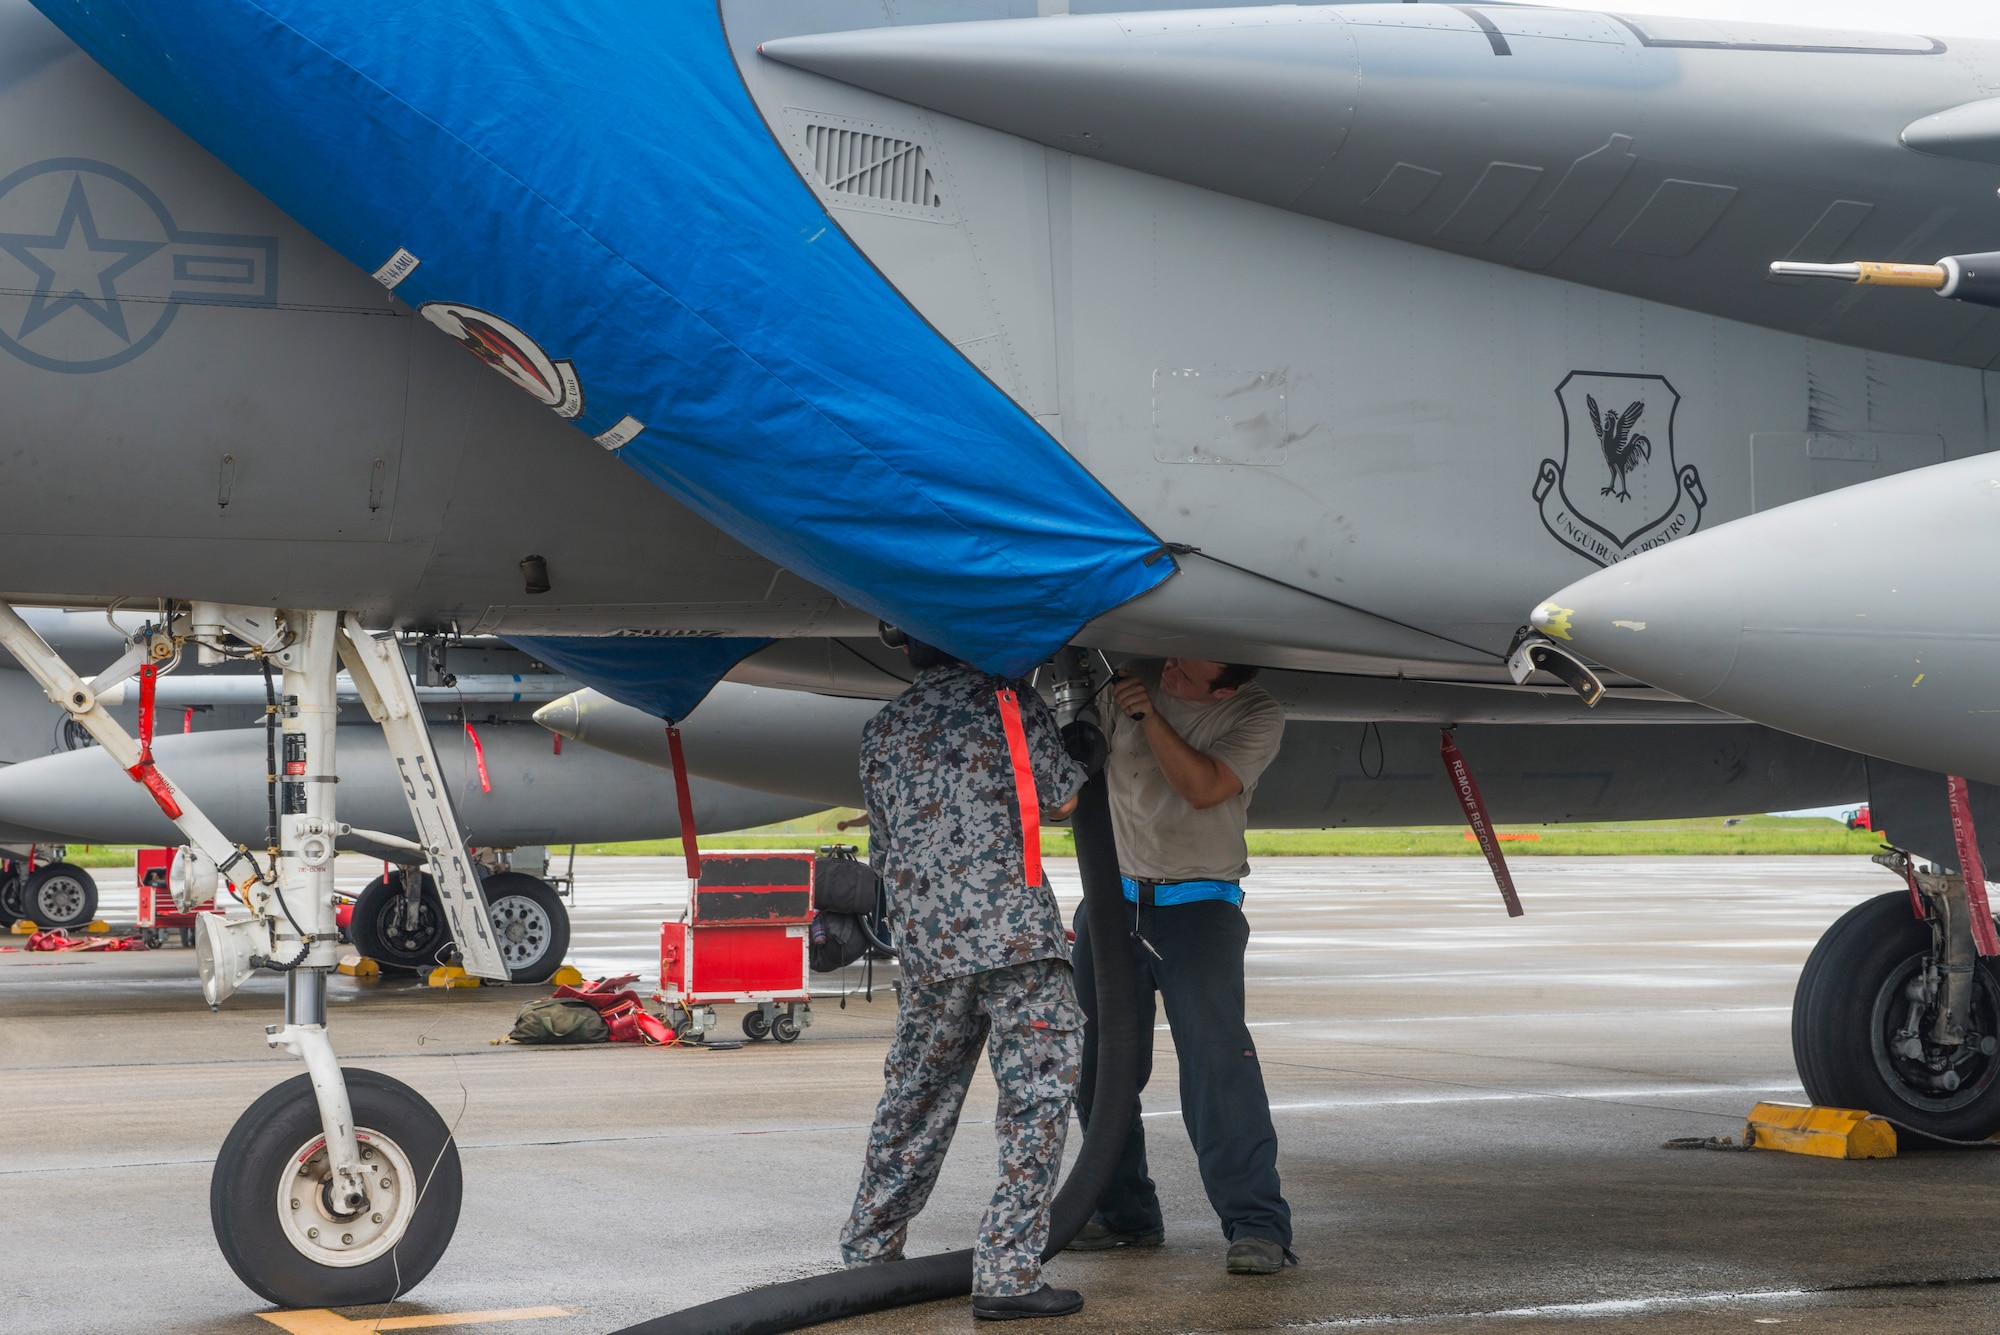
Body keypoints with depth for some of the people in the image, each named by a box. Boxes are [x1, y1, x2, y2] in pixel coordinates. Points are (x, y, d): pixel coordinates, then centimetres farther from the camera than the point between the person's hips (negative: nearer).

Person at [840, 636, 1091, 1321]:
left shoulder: (881, 730, 17)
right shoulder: (1011, 700, 3)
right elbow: (1063, 799, 9)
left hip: (925, 940, 6)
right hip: (1014, 925, -5)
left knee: (915, 1097, 19)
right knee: (1040, 1091, -4)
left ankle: (869, 1249, 28)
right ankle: (1008, 1272, -9)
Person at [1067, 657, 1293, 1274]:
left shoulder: (1258, 715, -8)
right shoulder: (1134, 676, -2)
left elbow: (1203, 788, -20)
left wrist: (1149, 714, -22)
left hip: (1198, 905, -4)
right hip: (1112, 897, 4)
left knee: (1217, 1054, -17)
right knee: (1101, 1061, 4)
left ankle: (1258, 1226, -17)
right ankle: (1125, 1212, 17)